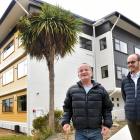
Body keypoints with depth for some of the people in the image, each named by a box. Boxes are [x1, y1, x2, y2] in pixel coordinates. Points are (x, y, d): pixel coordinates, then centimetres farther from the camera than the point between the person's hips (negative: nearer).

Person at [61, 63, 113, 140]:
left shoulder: (101, 89, 4)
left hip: (96, 131, 0)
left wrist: (107, 124, -3)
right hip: (80, 132, 0)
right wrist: (65, 122, -4)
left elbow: (107, 108, 6)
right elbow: (67, 108, 9)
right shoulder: (72, 90, 5)